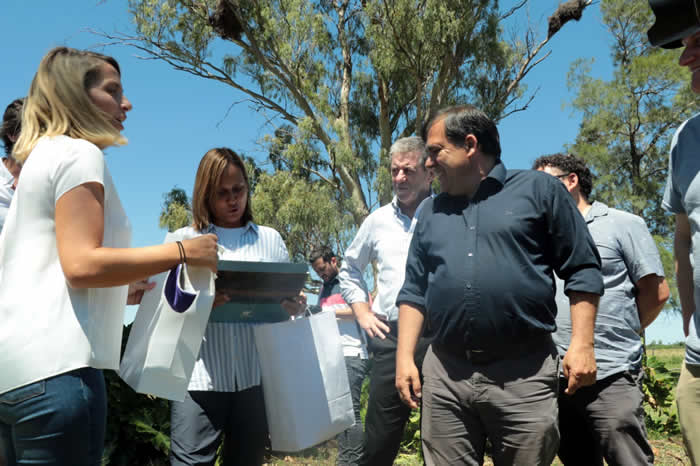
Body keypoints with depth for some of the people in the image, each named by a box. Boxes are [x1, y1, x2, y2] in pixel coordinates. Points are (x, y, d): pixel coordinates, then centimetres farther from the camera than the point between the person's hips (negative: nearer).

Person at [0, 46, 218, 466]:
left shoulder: (43, 155, 21)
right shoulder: (79, 153, -7)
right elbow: (82, 263, -18)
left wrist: (117, 292, 23)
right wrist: (180, 252, -13)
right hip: (53, 365, -10)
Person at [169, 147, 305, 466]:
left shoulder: (270, 239, 15)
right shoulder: (184, 240, 10)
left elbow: (289, 296, 15)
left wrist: (295, 308, -9)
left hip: (258, 377, 2)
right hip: (200, 378, -2)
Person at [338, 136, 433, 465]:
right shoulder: (378, 220, 12)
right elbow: (349, 269, 24)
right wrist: (362, 313, 14)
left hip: (439, 336, -3)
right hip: (389, 339, 3)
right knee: (380, 439, 9)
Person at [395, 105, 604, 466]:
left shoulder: (539, 189, 2)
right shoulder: (431, 212, 15)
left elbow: (582, 270, 1)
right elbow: (414, 291, 14)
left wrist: (581, 344, -7)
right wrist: (405, 357, 5)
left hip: (524, 374, -3)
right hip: (444, 375, 4)